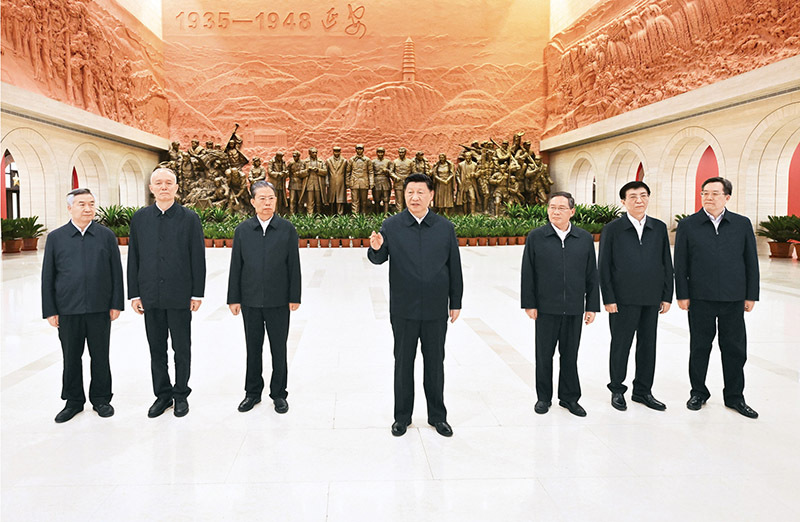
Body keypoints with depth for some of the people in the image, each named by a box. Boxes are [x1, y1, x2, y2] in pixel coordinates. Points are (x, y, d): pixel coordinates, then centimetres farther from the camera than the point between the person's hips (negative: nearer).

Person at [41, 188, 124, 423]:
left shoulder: (106, 236, 4)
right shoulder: (55, 237, 4)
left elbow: (116, 272, 4)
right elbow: (48, 276, 4)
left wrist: (116, 304, -1)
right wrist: (50, 310, -1)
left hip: (99, 309, 0)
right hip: (68, 310, 0)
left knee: (100, 356, 8)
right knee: (71, 358, 10)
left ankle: (101, 398, 23)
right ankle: (73, 401, 24)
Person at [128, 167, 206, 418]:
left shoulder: (189, 218, -1)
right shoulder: (140, 218, 6)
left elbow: (198, 258, -2)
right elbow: (133, 258, 7)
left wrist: (197, 293, -6)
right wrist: (134, 294, 3)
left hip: (180, 296, -2)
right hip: (151, 296, 2)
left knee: (182, 349, 7)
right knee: (156, 350, 11)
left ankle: (181, 395, 21)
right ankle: (162, 395, 24)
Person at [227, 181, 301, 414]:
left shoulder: (287, 229, -1)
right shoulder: (242, 229, 3)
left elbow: (294, 265, -1)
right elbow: (235, 266, 3)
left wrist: (294, 297, -5)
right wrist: (233, 298, 1)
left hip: (278, 301, -1)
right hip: (250, 301, 2)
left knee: (279, 349, 8)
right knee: (253, 348, 12)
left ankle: (278, 394, 22)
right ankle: (253, 392, 27)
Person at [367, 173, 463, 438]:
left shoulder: (445, 227, 2)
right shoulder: (392, 225, -1)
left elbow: (454, 267, 5)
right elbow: (378, 259, -3)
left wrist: (456, 302, 6)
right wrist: (376, 248, -27)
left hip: (435, 309, 1)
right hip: (404, 309, -1)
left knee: (435, 363, 12)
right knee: (403, 362, 10)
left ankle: (437, 415, 27)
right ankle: (402, 416, 25)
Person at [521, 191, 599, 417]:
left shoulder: (585, 239, 5)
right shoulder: (536, 237, -1)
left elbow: (591, 275, 7)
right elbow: (527, 273, -1)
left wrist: (592, 306, 4)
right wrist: (529, 304, -5)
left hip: (574, 309, 2)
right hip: (546, 308, -1)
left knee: (570, 355, 11)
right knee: (544, 354, 8)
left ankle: (569, 397, 25)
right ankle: (544, 397, 23)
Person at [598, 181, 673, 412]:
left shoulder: (659, 228, 8)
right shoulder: (612, 229, -2)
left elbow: (667, 264, 10)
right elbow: (604, 267, -4)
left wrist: (667, 296, 4)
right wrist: (608, 299, -9)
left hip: (651, 299, 4)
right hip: (623, 299, -3)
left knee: (648, 345, 10)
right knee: (620, 345, 5)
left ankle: (643, 391, 23)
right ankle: (617, 390, 20)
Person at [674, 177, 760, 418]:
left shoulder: (743, 224, 5)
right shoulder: (688, 225, 1)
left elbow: (751, 262, 7)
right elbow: (680, 263, 0)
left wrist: (751, 295, 3)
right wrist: (682, 295, -4)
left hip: (733, 299, 1)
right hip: (700, 298, -1)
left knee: (734, 348, 8)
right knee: (700, 347, 9)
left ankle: (734, 396, 23)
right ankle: (698, 392, 24)